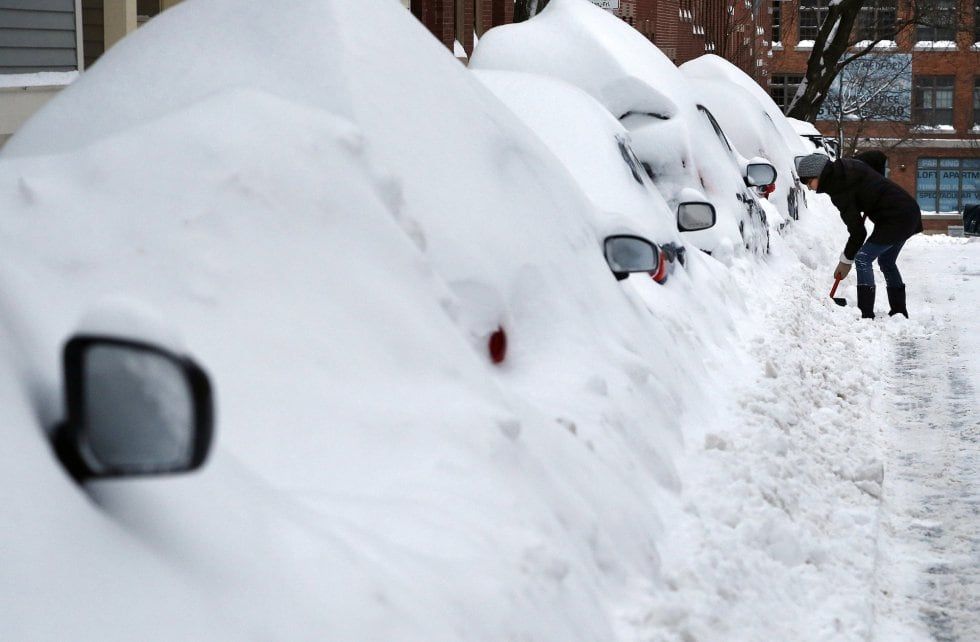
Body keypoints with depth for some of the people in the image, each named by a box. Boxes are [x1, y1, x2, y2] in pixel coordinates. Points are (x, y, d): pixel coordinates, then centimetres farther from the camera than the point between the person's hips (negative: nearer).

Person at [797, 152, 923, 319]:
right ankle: (900, 312, 27)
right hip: (910, 211, 10)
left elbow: (857, 231, -15)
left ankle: (866, 315, -12)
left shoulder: (839, 190, -17)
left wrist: (846, 260, -3)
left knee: (863, 259, -8)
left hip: (896, 218, -10)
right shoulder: (845, 166, 7)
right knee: (886, 261, 21)